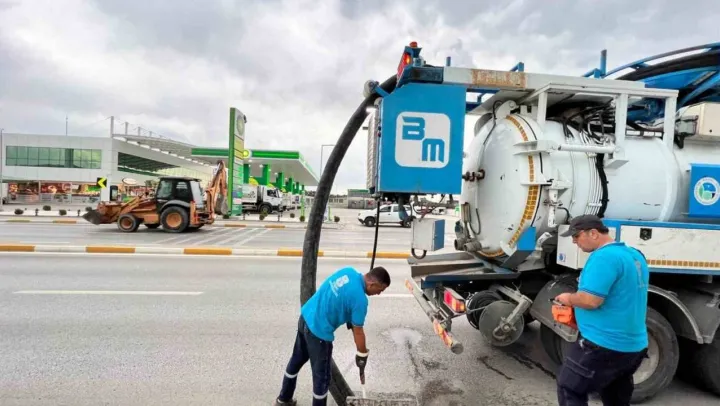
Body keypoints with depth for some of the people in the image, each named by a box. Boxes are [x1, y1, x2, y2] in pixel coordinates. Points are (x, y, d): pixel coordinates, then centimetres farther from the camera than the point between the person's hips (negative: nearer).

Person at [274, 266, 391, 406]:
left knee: (296, 361, 27)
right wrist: (362, 355, 4)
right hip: (319, 332, -9)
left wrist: (349, 319, 18)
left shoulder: (349, 271, -2)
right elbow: (358, 332, -11)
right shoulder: (360, 299, -23)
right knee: (321, 377, 11)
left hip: (305, 318, 9)